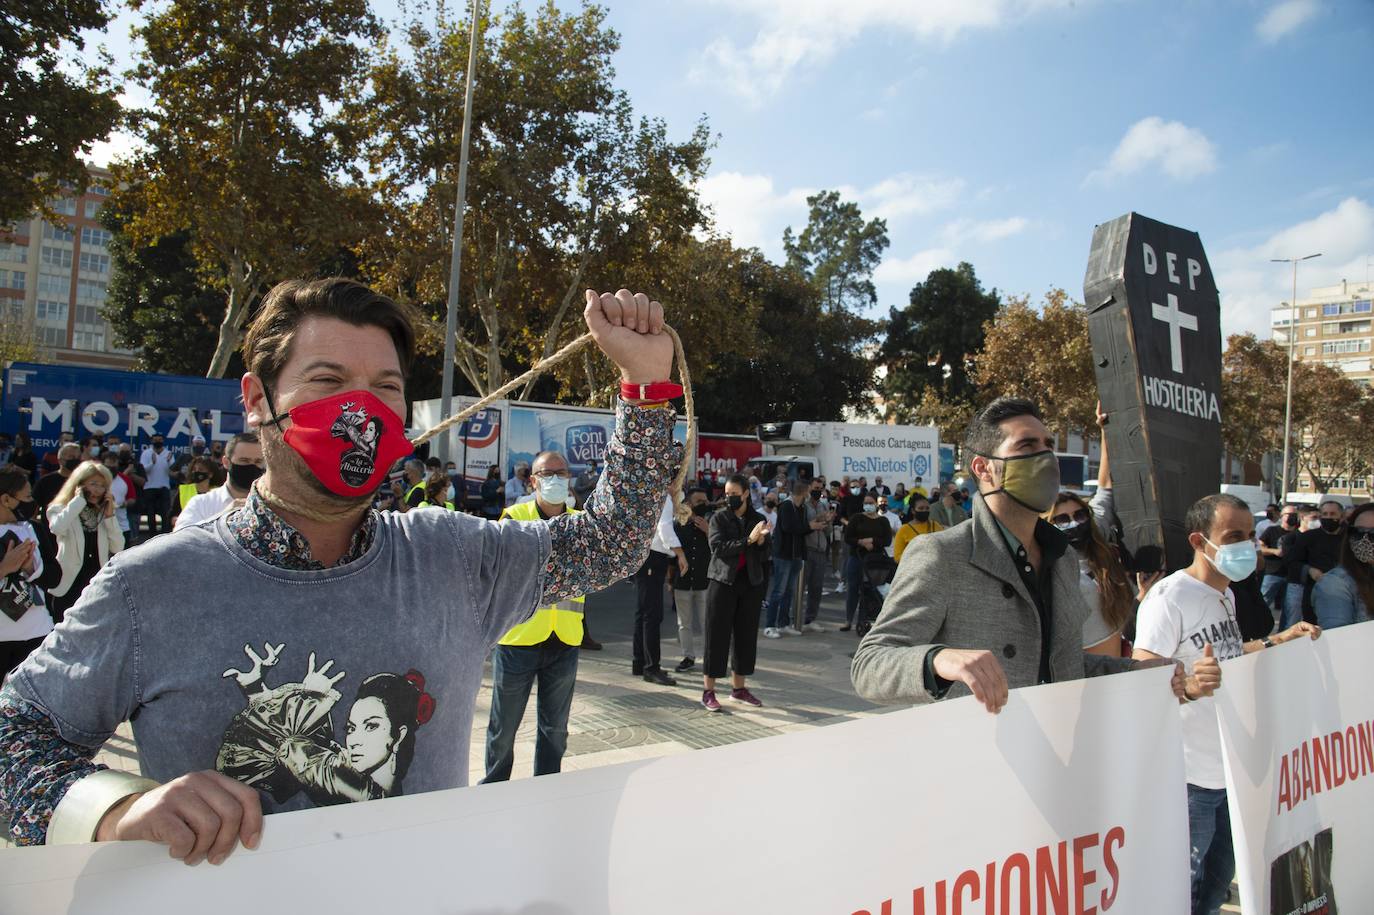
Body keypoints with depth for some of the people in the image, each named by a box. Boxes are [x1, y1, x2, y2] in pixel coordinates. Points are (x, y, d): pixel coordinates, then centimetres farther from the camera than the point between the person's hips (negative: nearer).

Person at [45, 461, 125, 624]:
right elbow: (57, 528, -27)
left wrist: (110, 516, -6)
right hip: (67, 589, -4)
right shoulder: (60, 509, -1)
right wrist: (79, 500, -15)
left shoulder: (103, 513, 10)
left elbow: (118, 548, 0)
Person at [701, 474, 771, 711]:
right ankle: (708, 691, 5)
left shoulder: (759, 520, 7)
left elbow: (766, 555, 3)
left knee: (746, 635, 9)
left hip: (750, 584, 3)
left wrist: (761, 541, -18)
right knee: (717, 636, -2)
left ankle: (739, 687, 22)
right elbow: (718, 547, -15)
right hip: (723, 582, -3)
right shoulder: (719, 518, 0)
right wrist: (748, 540, -22)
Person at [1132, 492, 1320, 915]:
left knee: (1219, 879, 22)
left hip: (1231, 766, 9)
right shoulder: (1169, 597, -20)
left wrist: (1279, 639, 13)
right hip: (1189, 775, -9)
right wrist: (1188, 686, -46)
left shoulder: (1225, 594, 10)